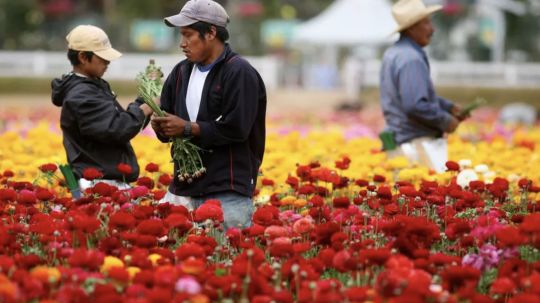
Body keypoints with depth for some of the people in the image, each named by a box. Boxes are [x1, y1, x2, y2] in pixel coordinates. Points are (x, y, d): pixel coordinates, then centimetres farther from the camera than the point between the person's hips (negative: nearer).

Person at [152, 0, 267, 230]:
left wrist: (188, 128, -15)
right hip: (185, 187, 7)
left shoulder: (240, 73, -9)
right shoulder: (182, 72, 14)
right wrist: (162, 126, -6)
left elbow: (236, 128, -17)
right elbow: (166, 116, 18)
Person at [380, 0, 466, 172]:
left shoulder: (394, 54, 14)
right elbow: (416, 106, -26)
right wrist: (446, 121, -12)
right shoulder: (411, 59, -19)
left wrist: (448, 107, 17)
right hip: (418, 144, -10)